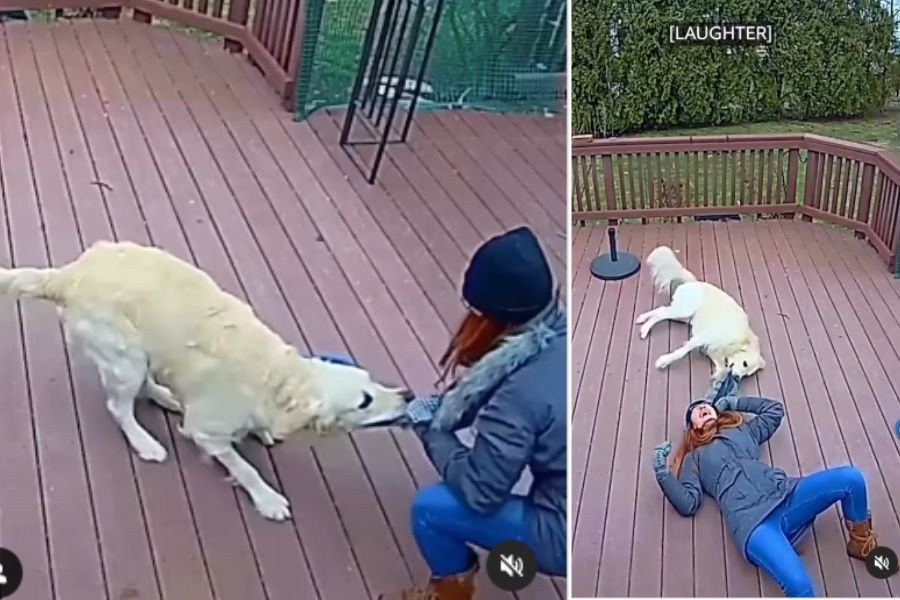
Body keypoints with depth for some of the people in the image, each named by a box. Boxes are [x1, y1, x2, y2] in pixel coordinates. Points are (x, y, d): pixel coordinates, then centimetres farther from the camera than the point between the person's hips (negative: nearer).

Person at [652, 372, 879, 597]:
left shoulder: (743, 430, 33)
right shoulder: (694, 458, 22)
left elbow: (775, 409, 43)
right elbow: (687, 504, 9)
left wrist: (734, 402, 41)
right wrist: (662, 471, 1)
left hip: (785, 495, 5)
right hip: (751, 521, -5)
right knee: (799, 585, -36)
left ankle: (861, 543, 10)